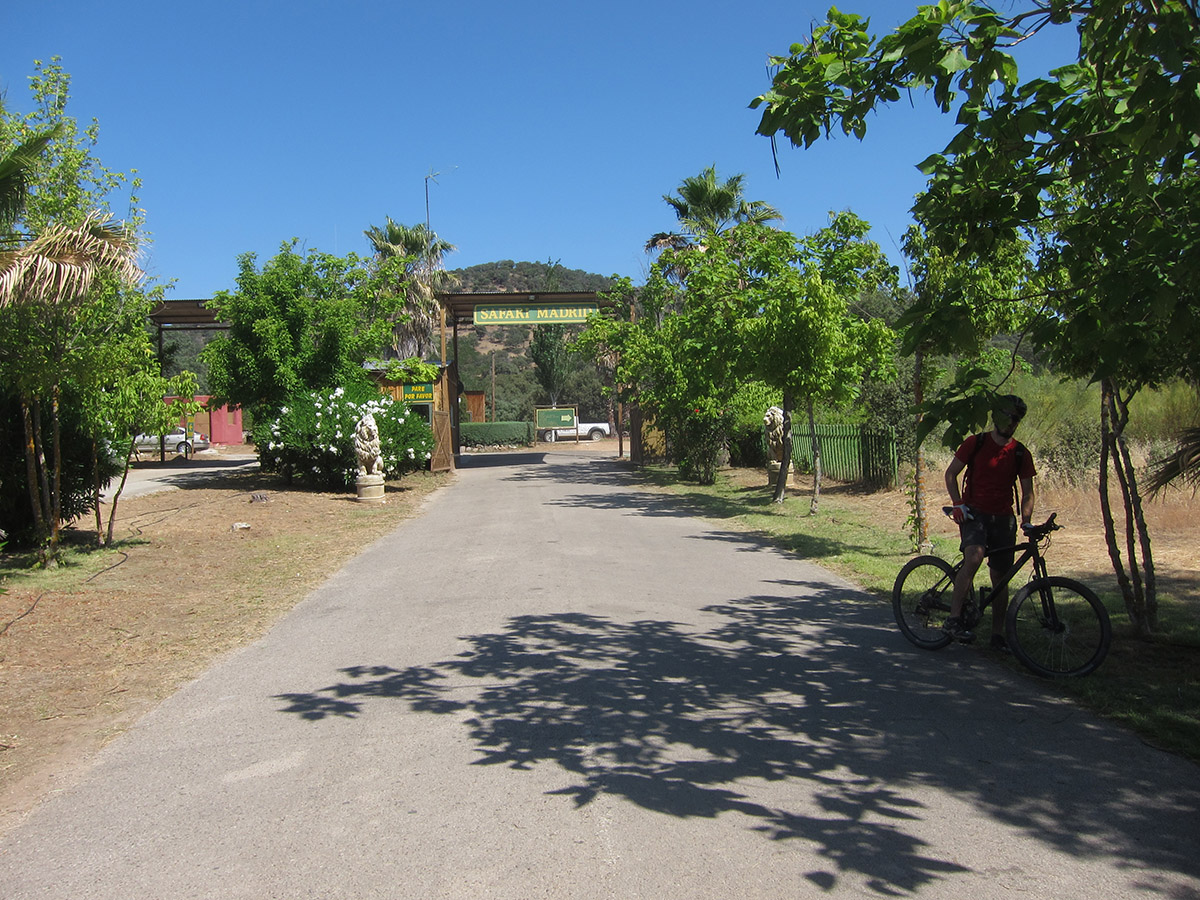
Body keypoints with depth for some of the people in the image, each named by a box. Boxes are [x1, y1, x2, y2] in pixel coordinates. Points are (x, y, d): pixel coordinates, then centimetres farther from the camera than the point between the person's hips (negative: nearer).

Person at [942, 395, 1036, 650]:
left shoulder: (1020, 454, 6)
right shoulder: (976, 443, -1)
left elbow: (1027, 492, 9)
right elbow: (951, 473, 3)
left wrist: (1026, 520, -8)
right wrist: (958, 503, -10)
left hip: (1003, 518, 4)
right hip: (974, 513, -3)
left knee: (1000, 578, 6)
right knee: (974, 557, -31)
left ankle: (998, 634, 18)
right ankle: (954, 618, -29)